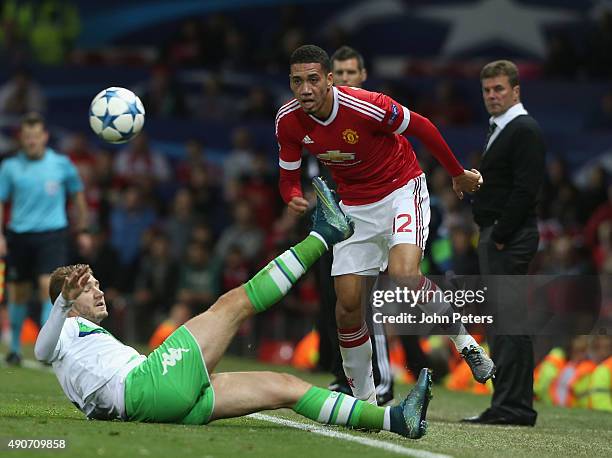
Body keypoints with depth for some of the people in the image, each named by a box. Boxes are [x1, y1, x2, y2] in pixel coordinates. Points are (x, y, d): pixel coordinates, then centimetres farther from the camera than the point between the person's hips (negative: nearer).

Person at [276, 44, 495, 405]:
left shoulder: (366, 106, -27)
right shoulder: (289, 121, -12)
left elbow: (421, 127, -12)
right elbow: (289, 177, 1)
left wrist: (458, 173, 1)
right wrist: (295, 198, -25)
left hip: (402, 190, -5)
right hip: (355, 206, 5)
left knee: (403, 275, -29)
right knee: (348, 303, -3)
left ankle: (463, 339, -2)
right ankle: (364, 401, 13)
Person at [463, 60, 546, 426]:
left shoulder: (525, 131, -10)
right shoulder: (500, 131, 21)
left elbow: (525, 190, -19)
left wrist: (500, 236, -18)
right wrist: (490, 236, 14)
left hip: (511, 240, -11)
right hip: (495, 238, 11)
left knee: (510, 321, -12)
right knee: (501, 322, 10)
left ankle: (514, 406, -13)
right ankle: (509, 405, 13)